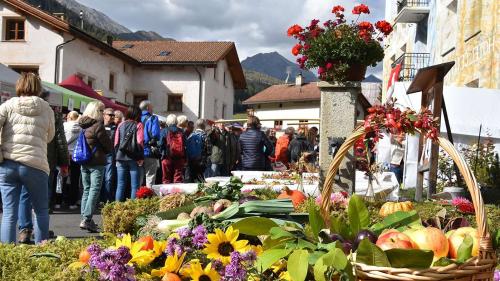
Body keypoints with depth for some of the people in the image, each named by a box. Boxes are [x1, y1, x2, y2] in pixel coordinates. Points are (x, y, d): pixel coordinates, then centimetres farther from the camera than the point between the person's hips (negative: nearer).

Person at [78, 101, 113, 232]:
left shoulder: (83, 125, 8)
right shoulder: (98, 125, -14)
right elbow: (109, 145, -9)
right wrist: (103, 151, 11)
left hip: (84, 162, 8)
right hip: (96, 162, -8)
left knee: (86, 190, 15)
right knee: (95, 190, -6)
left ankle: (84, 218, 17)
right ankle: (87, 219, -12)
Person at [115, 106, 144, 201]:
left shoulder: (121, 125, 9)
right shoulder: (138, 125, -3)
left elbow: (116, 142, 7)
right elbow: (140, 142, -9)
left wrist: (117, 155, 12)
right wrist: (141, 157, -6)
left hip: (121, 158, 4)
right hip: (134, 159, -4)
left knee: (120, 186, 9)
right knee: (135, 186, 1)